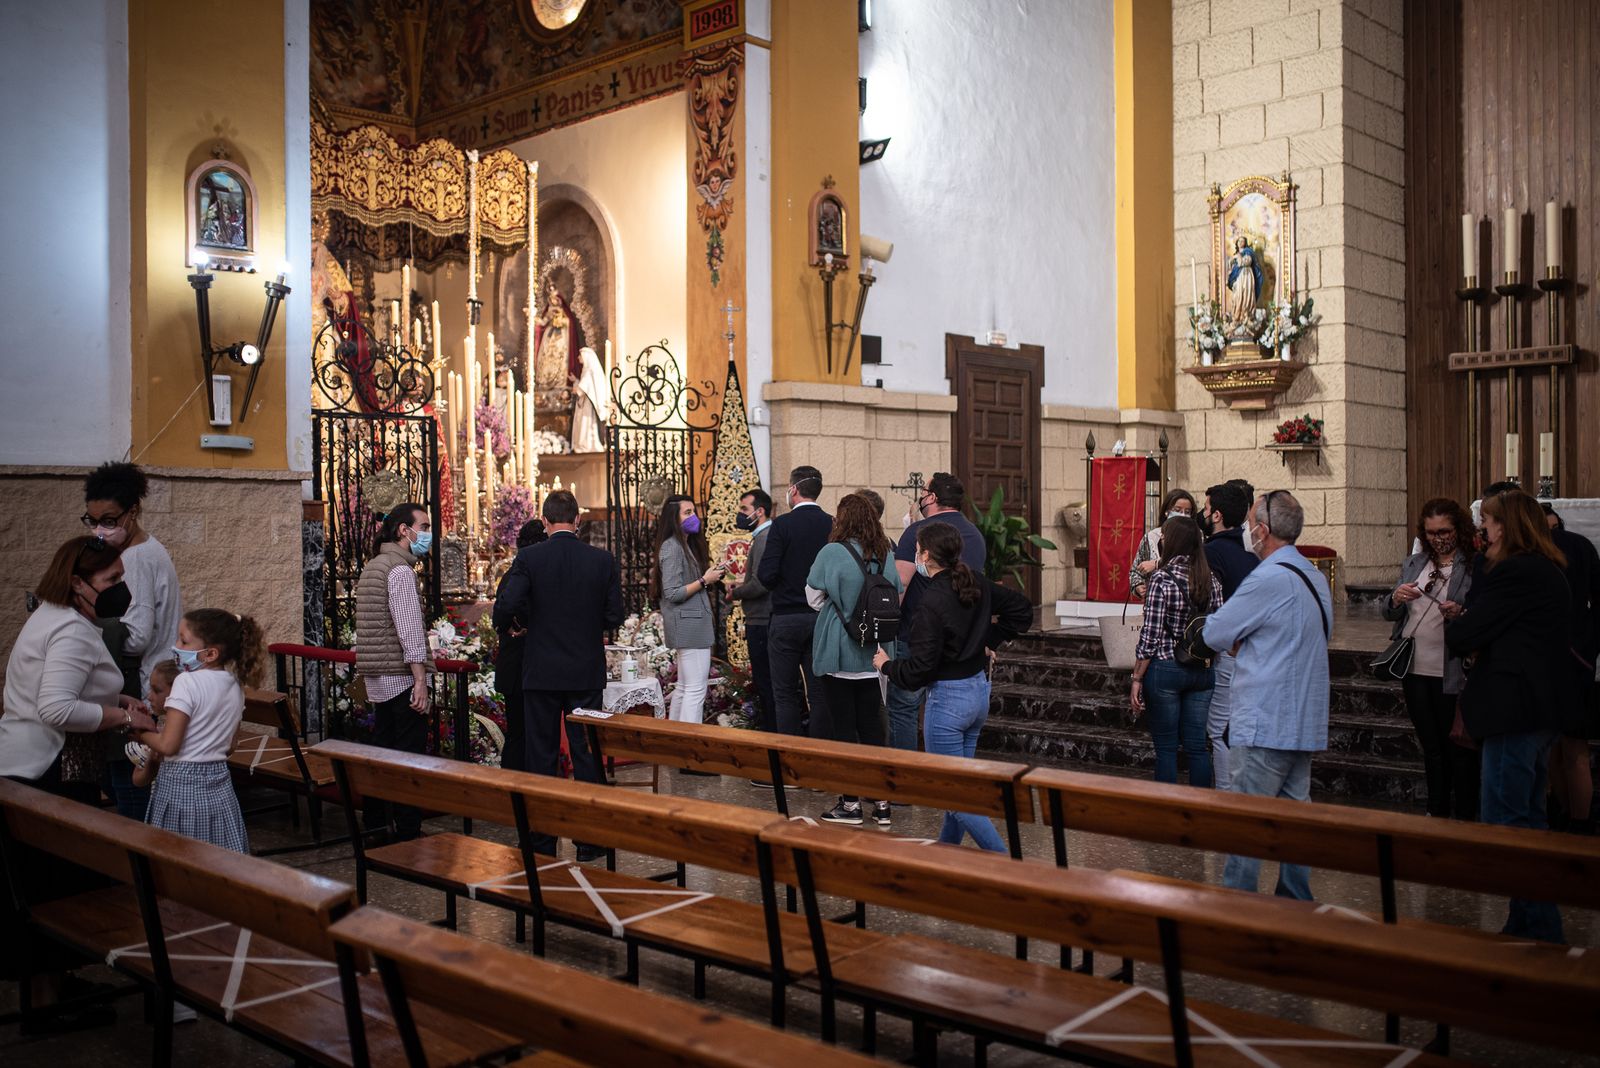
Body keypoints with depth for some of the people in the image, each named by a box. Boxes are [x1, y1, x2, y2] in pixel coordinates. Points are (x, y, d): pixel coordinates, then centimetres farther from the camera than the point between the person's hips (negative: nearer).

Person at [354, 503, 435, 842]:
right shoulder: (400, 569, -13)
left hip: (377, 679, 10)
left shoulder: (372, 566, 18)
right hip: (401, 676, -10)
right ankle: (408, 833, -3)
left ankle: (376, 827, 21)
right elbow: (409, 627, -20)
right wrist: (421, 679, -22)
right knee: (409, 756, -5)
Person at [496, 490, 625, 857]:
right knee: (586, 755, 9)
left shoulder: (529, 558, -8)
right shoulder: (603, 560, -4)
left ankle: (542, 843, 12)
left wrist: (536, 616, 3)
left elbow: (507, 605, -17)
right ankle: (589, 840, 14)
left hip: (541, 672, -1)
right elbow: (615, 617, -1)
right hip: (587, 673, 1)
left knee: (542, 757, 8)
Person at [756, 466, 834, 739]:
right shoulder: (832, 525, 1)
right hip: (822, 617, 4)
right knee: (820, 693, 9)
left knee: (785, 693, 5)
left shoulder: (782, 524, -10)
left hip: (786, 618, -4)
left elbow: (767, 575, -15)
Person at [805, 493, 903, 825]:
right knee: (872, 725, 10)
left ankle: (851, 802, 7)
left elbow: (814, 597, -2)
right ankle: (881, 801, 13)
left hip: (839, 654, -5)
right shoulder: (886, 556, 2)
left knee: (844, 726, 3)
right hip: (874, 656, 5)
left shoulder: (832, 553, -13)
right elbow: (898, 599, 13)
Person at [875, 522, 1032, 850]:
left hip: (948, 697, -9)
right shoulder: (977, 584, 0)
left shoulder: (933, 603, -23)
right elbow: (1022, 610, 13)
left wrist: (886, 665, -3)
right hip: (980, 690, 9)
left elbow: (918, 671, -21)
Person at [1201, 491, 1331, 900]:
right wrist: (1246, 641, 9)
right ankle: (1296, 902, 22)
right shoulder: (1316, 578, 12)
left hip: (1264, 725, -9)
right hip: (1306, 723, 9)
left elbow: (1214, 634, -11)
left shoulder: (1269, 579, -17)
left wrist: (1236, 639, 11)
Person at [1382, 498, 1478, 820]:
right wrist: (1397, 598, -11)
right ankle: (1436, 813, 29)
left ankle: (1465, 818, 15)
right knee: (1431, 747, 17)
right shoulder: (1414, 564, 11)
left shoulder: (1475, 566, -7)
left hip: (1453, 671, -6)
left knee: (1459, 748, 3)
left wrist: (1462, 613, -28)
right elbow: (1390, 614, 10)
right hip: (1415, 670, 6)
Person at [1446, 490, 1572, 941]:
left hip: (1513, 711, -11)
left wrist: (1452, 624, 4)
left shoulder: (1515, 573, -18)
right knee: (1528, 816, 18)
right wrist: (1466, 622, -1)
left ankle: (1535, 925, 0)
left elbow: (1463, 636, -17)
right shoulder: (1548, 570, 14)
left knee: (1504, 819, -4)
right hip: (1543, 710, 11)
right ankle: (1539, 924, 27)